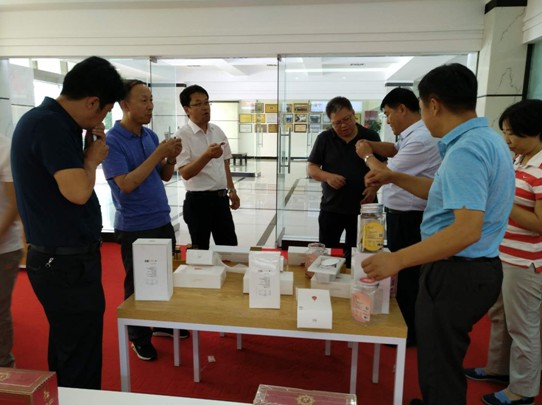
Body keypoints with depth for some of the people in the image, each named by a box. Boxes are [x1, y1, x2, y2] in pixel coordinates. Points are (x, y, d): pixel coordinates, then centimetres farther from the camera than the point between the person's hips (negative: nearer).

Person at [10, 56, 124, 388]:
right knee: (80, 366, 3)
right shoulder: (50, 125, -20)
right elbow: (77, 192, -29)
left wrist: (87, 150, 3)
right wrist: (93, 158, -10)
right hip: (67, 263, -10)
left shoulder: (49, 120, 10)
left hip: (59, 258, 10)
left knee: (66, 354, 23)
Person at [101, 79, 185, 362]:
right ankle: (139, 337, 26)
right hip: (134, 227, -6)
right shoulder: (111, 141, -14)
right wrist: (158, 153, -23)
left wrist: (171, 158, -10)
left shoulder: (151, 135, 6)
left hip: (162, 221, 7)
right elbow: (126, 184, -24)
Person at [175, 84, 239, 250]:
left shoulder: (218, 131, 7)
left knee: (230, 247, 13)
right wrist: (207, 155, -32)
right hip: (198, 201, -5)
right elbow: (185, 173, -19)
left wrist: (231, 190, 14)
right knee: (201, 250, 6)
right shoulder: (182, 136, -12)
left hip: (221, 198, 6)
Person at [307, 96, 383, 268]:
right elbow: (311, 168, 3)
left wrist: (375, 187, -15)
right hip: (331, 208, 1)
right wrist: (327, 177, -17)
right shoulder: (324, 139, 1)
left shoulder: (371, 137, 0)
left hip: (362, 208, 0)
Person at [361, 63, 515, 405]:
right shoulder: (486, 139, 9)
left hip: (457, 274, -10)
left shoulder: (466, 150, -24)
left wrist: (397, 260, -32)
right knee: (442, 357, 26)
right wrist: (393, 177, 13)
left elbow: (468, 229, -32)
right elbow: (444, 192, 19)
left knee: (440, 364, 9)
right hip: (475, 269, 10)